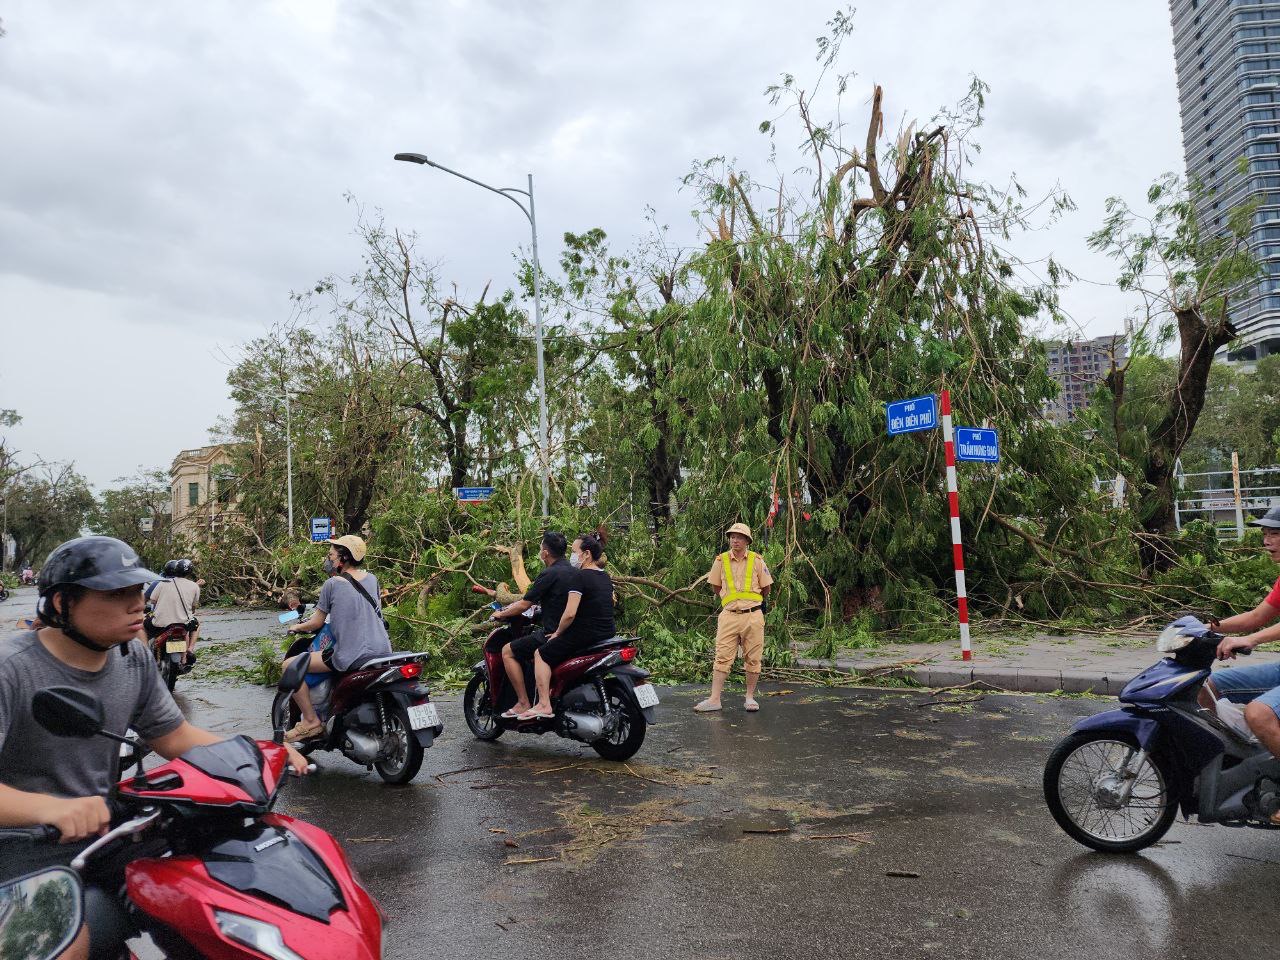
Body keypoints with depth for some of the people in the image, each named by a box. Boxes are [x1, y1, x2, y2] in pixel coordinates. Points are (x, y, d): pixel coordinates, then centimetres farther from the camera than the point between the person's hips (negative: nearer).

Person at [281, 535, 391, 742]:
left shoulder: (333, 584, -6)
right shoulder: (372, 578, 10)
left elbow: (316, 623, 0)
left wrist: (297, 627, 21)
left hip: (350, 658, -7)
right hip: (382, 651, 7)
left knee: (290, 666, 4)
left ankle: (311, 721, 4)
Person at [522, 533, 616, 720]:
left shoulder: (581, 577, -15)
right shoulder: (605, 577, 12)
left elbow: (570, 614, -22)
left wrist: (558, 633, -4)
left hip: (585, 633, -9)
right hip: (608, 633, 9)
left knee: (541, 654, 4)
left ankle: (544, 705, -4)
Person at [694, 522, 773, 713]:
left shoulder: (756, 560, 1)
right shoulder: (721, 561, 3)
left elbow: (766, 588, 10)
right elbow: (715, 587, 15)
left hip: (753, 615, 0)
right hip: (729, 616, 0)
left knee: (753, 659, 6)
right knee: (722, 657, -1)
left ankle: (750, 697, 18)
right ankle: (714, 699, 0)